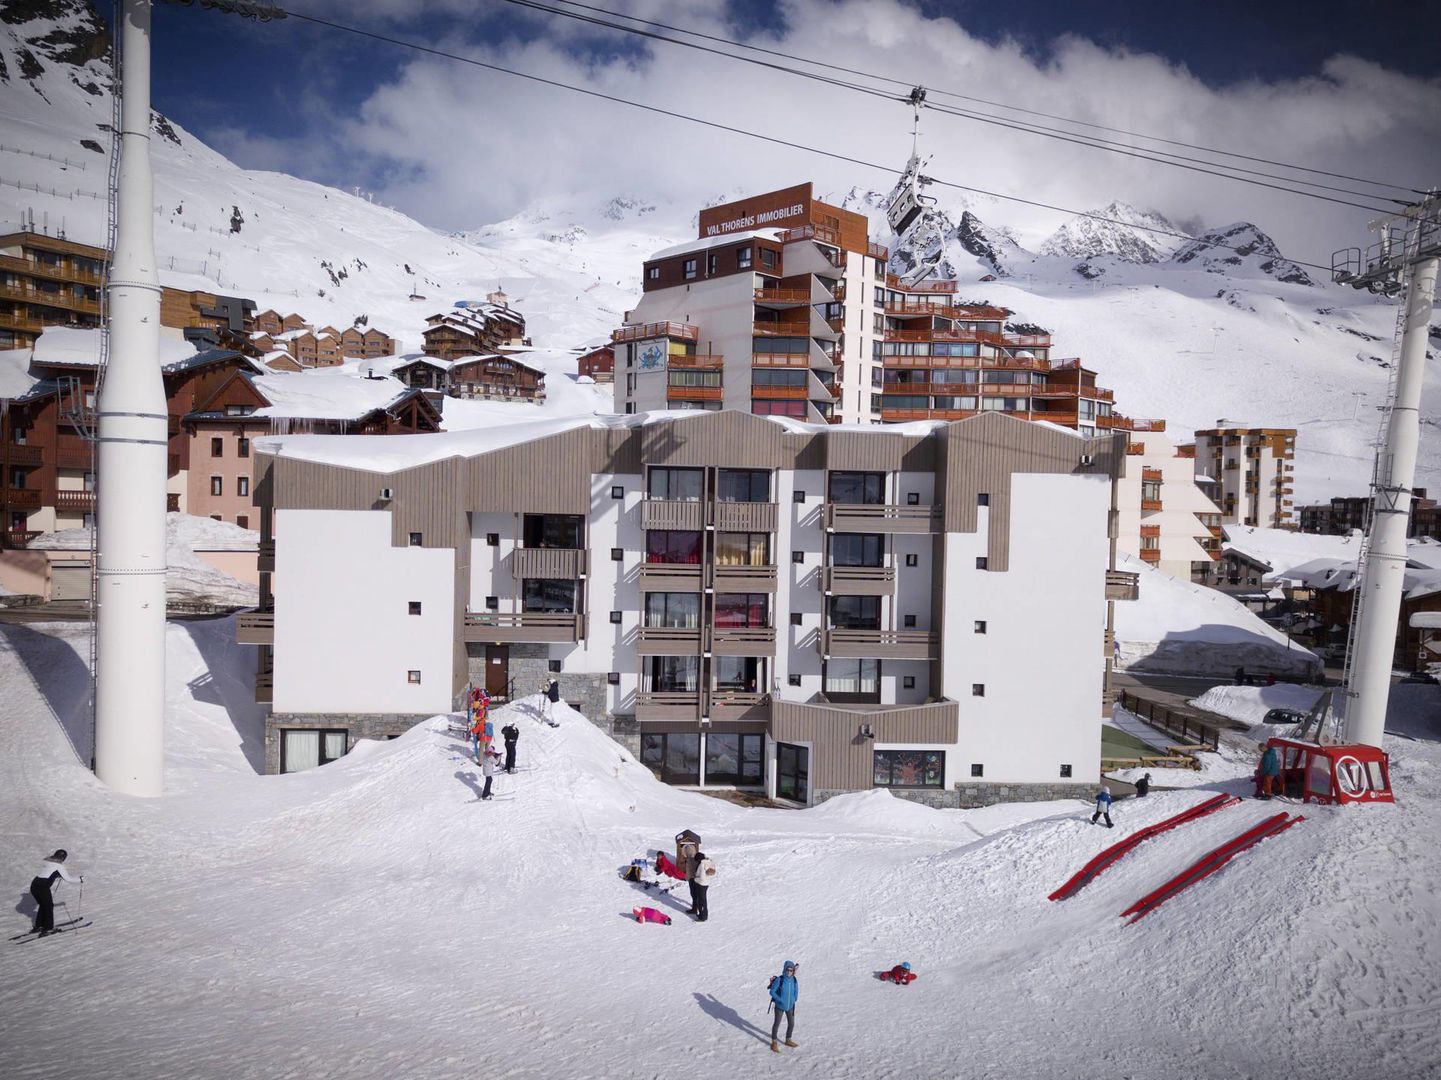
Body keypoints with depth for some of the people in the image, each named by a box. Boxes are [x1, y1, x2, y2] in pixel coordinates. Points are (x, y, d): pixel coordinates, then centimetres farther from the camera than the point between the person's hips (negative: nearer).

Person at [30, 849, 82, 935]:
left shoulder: (46, 861, 19)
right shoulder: (59, 865, -1)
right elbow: (68, 879, 0)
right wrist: (80, 880, 14)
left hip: (34, 884, 7)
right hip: (42, 887, -7)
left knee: (43, 905, 25)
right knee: (49, 906, 11)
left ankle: (37, 926, 30)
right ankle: (48, 928, 14)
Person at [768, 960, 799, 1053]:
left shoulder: (794, 980, -10)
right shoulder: (779, 980, -24)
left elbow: (796, 991, 6)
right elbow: (772, 992, -17)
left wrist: (793, 1000, -3)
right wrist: (781, 1000, -19)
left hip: (790, 1006, 5)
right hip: (780, 1006, -5)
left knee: (791, 1024, 16)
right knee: (777, 1024, 6)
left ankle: (788, 1040, 38)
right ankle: (774, 1043, 22)